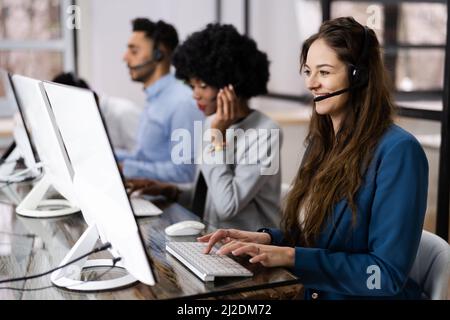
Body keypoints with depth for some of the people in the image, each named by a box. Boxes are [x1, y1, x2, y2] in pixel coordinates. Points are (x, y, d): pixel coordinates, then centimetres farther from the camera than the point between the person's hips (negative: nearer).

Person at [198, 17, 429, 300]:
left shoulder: (398, 151, -16)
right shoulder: (321, 141, 7)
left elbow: (389, 275, -18)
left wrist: (290, 256, -22)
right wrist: (266, 239, -5)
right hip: (305, 290, 6)